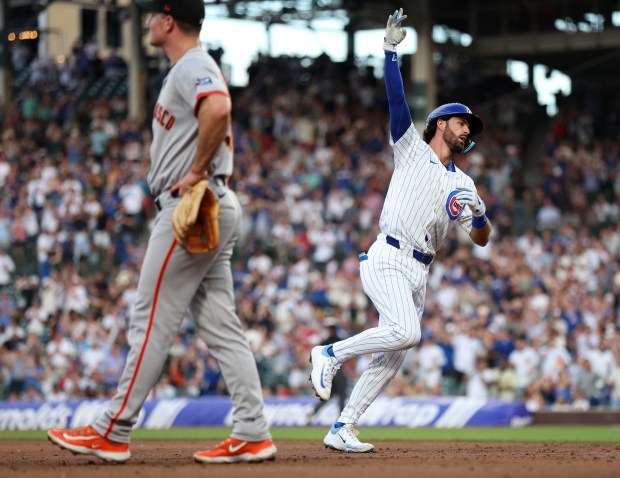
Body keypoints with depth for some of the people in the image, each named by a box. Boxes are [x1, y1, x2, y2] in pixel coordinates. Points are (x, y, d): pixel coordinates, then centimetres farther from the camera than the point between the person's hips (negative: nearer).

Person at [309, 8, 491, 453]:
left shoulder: (463, 185, 20)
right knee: (407, 332, -27)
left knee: (390, 360, 2)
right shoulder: (411, 147, 9)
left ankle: (342, 429, 7)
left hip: (417, 274, 6)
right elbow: (397, 99, -5)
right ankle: (331, 353, -9)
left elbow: (482, 238, 11)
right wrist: (391, 49, -15)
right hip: (387, 260, -6)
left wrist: (479, 213, -12)